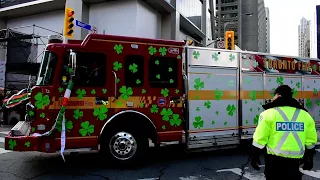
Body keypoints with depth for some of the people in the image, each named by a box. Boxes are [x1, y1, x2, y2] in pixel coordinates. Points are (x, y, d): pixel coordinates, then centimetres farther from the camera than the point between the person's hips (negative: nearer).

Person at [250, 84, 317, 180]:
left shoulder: (269, 113, -10)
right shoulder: (305, 114, 5)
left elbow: (260, 138, -11)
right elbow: (310, 140, 9)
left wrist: (254, 157, -2)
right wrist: (309, 159, 20)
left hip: (274, 160, -4)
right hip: (295, 160, 5)